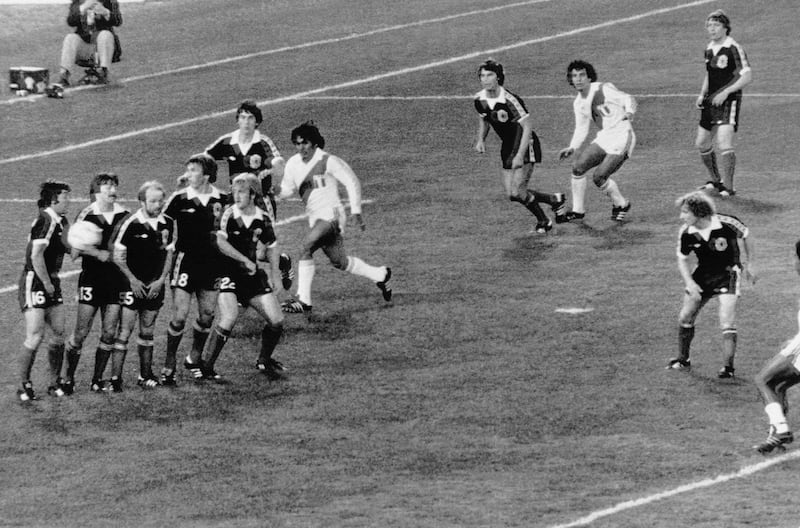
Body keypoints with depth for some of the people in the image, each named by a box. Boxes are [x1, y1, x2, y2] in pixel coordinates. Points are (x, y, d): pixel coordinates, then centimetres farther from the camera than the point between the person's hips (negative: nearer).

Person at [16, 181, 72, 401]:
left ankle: (55, 383, 16)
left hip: (51, 282, 9)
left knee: (58, 334, 7)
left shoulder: (61, 222, 10)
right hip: (34, 282, -9)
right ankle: (24, 386, 0)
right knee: (35, 336, -10)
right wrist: (47, 284, -16)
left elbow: (66, 248, 18)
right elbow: (36, 255, -22)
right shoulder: (45, 221, -18)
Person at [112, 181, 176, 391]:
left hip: (155, 286, 5)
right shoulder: (131, 224, -14)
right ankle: (115, 378, -6)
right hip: (133, 285, -5)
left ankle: (146, 375, 21)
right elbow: (118, 256, -9)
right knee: (125, 331, -7)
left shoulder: (168, 224, 2)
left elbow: (169, 254, 11)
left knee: (147, 332, 13)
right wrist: (133, 280, -12)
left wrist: (161, 280, 0)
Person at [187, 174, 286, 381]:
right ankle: (204, 365, -10)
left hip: (253, 275, 5)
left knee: (276, 321, 2)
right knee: (228, 319, -23)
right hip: (229, 274, -5)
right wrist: (246, 260, -21)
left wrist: (276, 277, 15)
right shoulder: (229, 214, -11)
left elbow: (271, 247, 15)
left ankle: (264, 362, 26)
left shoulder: (263, 218, 2)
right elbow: (220, 242, -22)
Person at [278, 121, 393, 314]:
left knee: (306, 247, -24)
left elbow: (352, 182, -6)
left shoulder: (328, 161, -12)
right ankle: (380, 274, 36)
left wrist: (355, 211, -10)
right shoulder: (293, 164, 6)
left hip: (331, 215, -8)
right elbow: (287, 189, 17)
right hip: (315, 218, 8)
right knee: (339, 261, 14)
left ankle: (303, 300, -23)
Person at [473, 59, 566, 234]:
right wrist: (481, 140, 1)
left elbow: (527, 127, -25)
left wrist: (520, 155, -30)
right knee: (511, 194, 4)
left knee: (517, 192, -15)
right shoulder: (479, 100, -5)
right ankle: (553, 199, 24)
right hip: (507, 148, 7)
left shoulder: (509, 100, -27)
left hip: (525, 146, -7)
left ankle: (543, 220, 10)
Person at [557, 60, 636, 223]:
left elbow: (628, 99, -12)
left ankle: (621, 205, 12)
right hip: (604, 137, 7)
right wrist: (572, 148, 1)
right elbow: (581, 129, 17)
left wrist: (629, 112, -34)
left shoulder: (603, 89, -12)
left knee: (599, 177, -14)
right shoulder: (579, 103, 9)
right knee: (578, 166, -7)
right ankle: (577, 211, 6)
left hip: (622, 136, -7)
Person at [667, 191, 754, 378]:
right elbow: (682, 259, -2)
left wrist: (749, 264, 2)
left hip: (728, 273, -4)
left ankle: (728, 367, -5)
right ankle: (682, 360, 26)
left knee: (727, 323, -14)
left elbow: (745, 235, -5)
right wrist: (689, 283, -18)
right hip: (703, 274, 4)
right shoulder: (686, 233, -16)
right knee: (685, 317, 7)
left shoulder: (726, 224, -26)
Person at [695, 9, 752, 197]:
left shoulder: (734, 49, -12)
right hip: (711, 101, 8)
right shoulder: (709, 49, 11)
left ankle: (728, 187, -11)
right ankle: (717, 180, 32)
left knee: (724, 145, -20)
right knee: (702, 144, 13)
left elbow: (747, 76, -15)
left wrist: (726, 92, -22)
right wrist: (702, 95, 11)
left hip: (729, 102, -8)